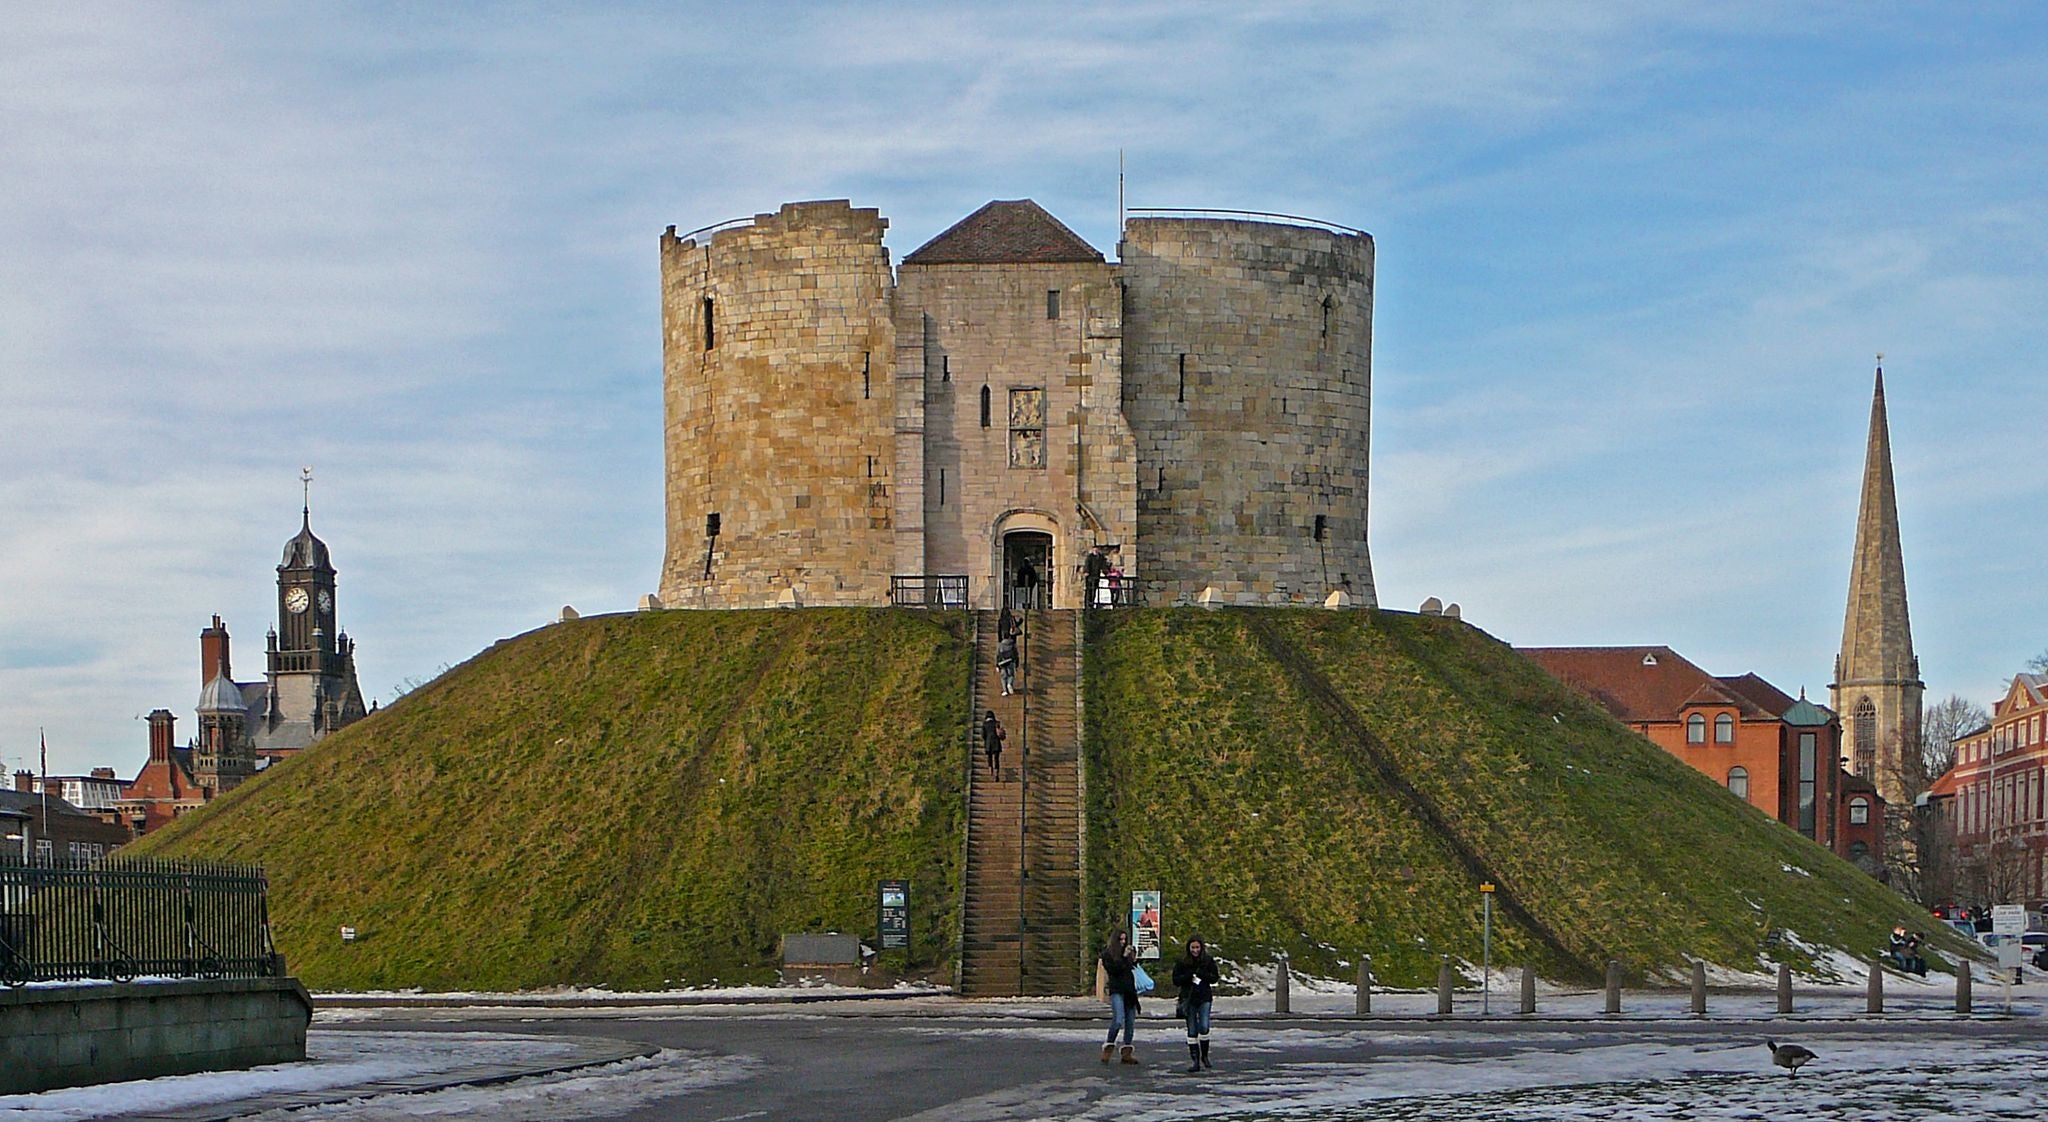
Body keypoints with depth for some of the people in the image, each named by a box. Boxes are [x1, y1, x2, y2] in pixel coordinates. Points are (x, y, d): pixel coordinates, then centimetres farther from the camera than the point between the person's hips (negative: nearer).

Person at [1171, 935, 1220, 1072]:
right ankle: (1194, 1059, 8)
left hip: (1204, 997, 0)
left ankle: (1205, 1056, 7)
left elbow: (1214, 978, 3)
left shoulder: (1208, 960, 2)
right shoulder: (1182, 962, 0)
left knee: (1204, 1027, -12)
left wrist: (1203, 975, -15)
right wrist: (1189, 976, -16)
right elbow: (1176, 980, -1)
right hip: (1189, 998, 0)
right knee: (1192, 1030, 3)